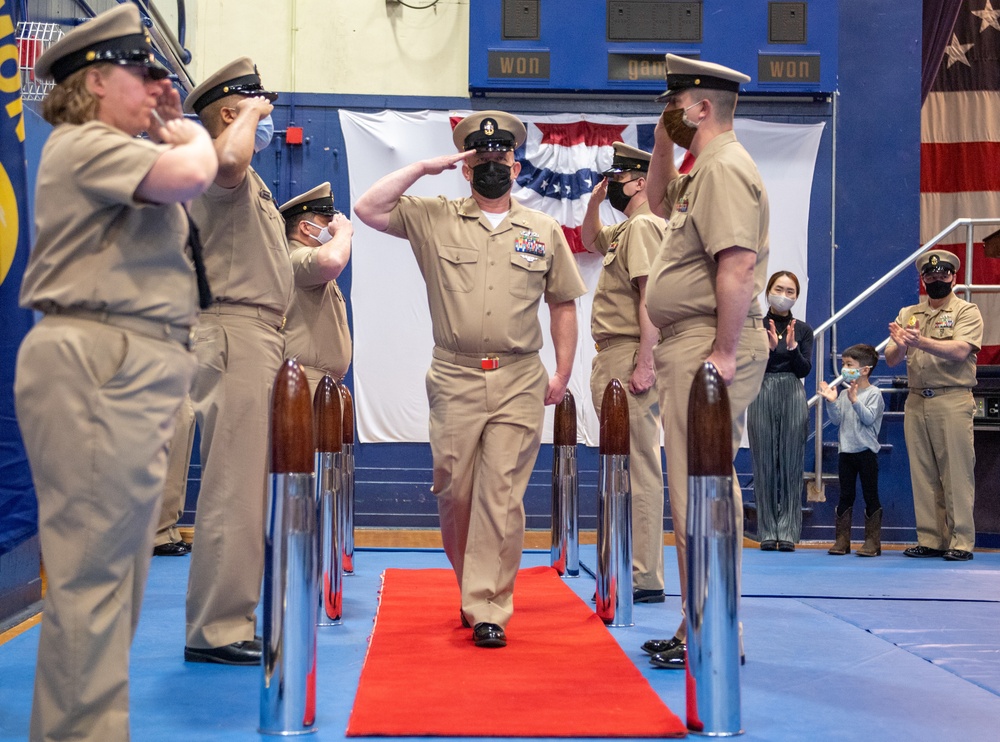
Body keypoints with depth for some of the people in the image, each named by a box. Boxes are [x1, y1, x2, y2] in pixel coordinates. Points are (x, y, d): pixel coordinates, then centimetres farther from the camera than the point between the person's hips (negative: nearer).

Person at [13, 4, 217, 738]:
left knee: (119, 562, 14)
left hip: (135, 373, 11)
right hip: (98, 367, -11)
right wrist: (189, 132, 1)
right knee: (92, 566, -10)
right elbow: (190, 174, -20)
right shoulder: (84, 144, -7)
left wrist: (171, 129, 26)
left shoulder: (118, 154, 27)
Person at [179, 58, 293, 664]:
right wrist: (250, 111, -15)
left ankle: (231, 619, 20)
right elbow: (229, 158, -36)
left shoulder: (250, 185, 24)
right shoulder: (219, 173, -9)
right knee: (233, 489, -11)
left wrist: (276, 345, 25)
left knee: (245, 488, 13)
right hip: (235, 337, -11)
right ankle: (216, 631, -8)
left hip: (256, 338, 11)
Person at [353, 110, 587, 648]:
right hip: (454, 378, 0)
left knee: (502, 495, -6)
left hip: (519, 382, 0)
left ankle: (487, 609, -2)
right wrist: (424, 167, -1)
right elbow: (367, 209, -2)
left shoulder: (544, 231, 12)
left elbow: (563, 305, 14)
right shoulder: (433, 219, 9)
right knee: (454, 492, 4)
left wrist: (562, 372, 7)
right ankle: (473, 588, 25)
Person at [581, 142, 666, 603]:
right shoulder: (625, 229, 20)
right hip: (611, 358, 11)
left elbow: (651, 297, -19)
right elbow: (591, 241, 41)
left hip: (630, 357, -11)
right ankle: (633, 569, 19)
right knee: (626, 466, 13)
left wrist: (643, 362, -25)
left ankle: (645, 579, -9)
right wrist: (595, 202, 22)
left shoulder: (643, 226, -10)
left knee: (638, 467, -10)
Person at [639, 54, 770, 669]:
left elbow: (739, 266, -24)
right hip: (689, 347, 11)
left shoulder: (725, 168, -14)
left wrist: (724, 353, -26)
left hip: (708, 346, -11)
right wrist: (662, 146, 25)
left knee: (701, 494, -9)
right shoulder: (704, 169, 19)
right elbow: (661, 203, 40)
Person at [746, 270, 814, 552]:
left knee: (791, 463, -1)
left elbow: (805, 370, 1)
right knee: (764, 464, -1)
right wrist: (769, 348, -19)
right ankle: (768, 532, 5)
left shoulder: (803, 330, 9)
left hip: (792, 397, 1)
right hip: (761, 395, -1)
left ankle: (788, 531, 2)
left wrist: (792, 346, -14)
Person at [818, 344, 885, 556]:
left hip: (866, 451, -5)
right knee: (845, 495, 8)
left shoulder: (873, 393, -6)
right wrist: (832, 402, -9)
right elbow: (837, 420, 5)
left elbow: (869, 418, -16)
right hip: (846, 451, 5)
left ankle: (872, 541, 5)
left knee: (870, 495, 1)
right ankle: (842, 539, 12)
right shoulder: (844, 393, 10)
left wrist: (855, 401, -25)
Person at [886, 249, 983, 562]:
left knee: (957, 473, -5)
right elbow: (891, 359, 6)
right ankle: (930, 540, 12)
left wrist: (921, 342, -28)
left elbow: (960, 351, -15)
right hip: (916, 401, 5)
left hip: (953, 401, -5)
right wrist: (899, 345, -17)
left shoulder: (967, 312, 2)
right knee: (922, 474, 6)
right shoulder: (908, 314, 15)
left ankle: (961, 542, -1)